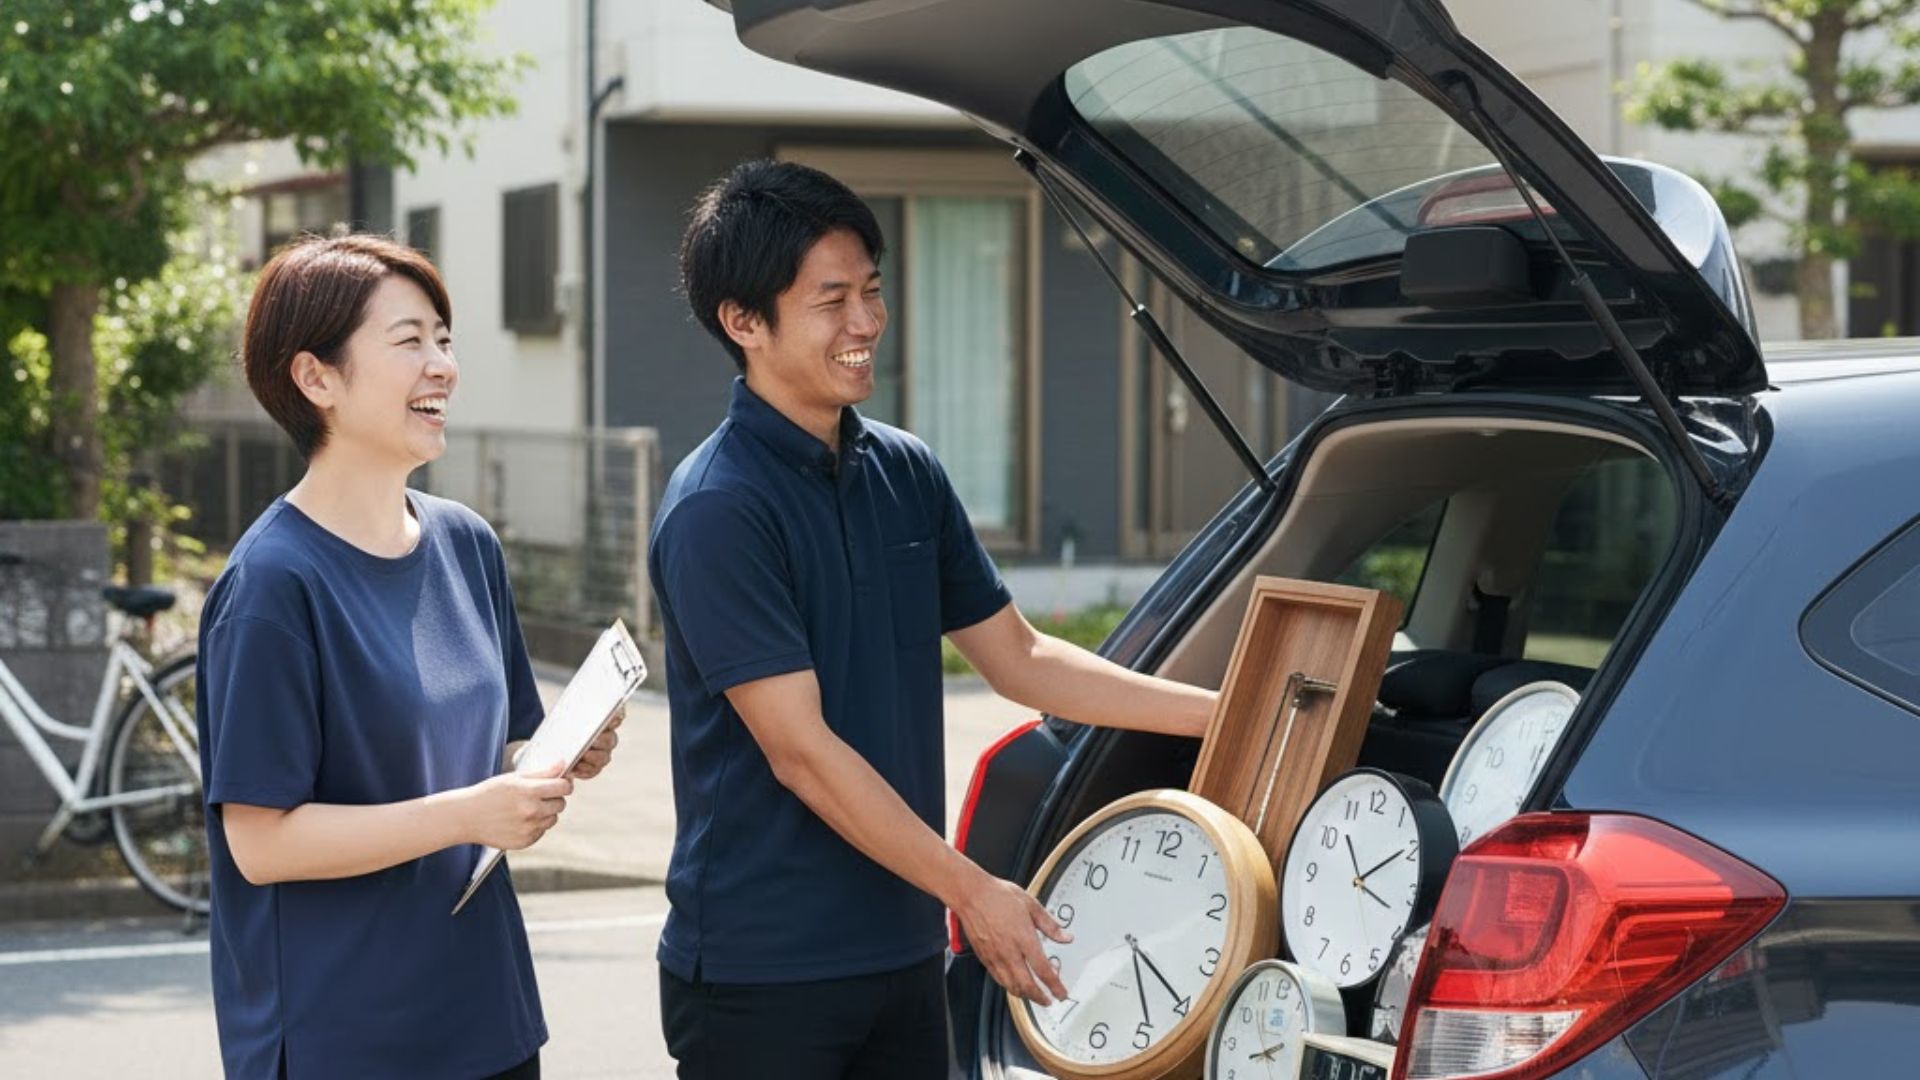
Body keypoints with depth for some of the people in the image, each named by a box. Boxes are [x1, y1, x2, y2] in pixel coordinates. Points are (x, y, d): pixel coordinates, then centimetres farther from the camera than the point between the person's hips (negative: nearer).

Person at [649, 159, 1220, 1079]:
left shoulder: (905, 472, 8)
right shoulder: (716, 511, -16)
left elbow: (1019, 659, 16)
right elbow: (800, 751, -18)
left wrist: (1229, 713, 11)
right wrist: (971, 892, -16)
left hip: (902, 958, 7)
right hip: (761, 975, -7)